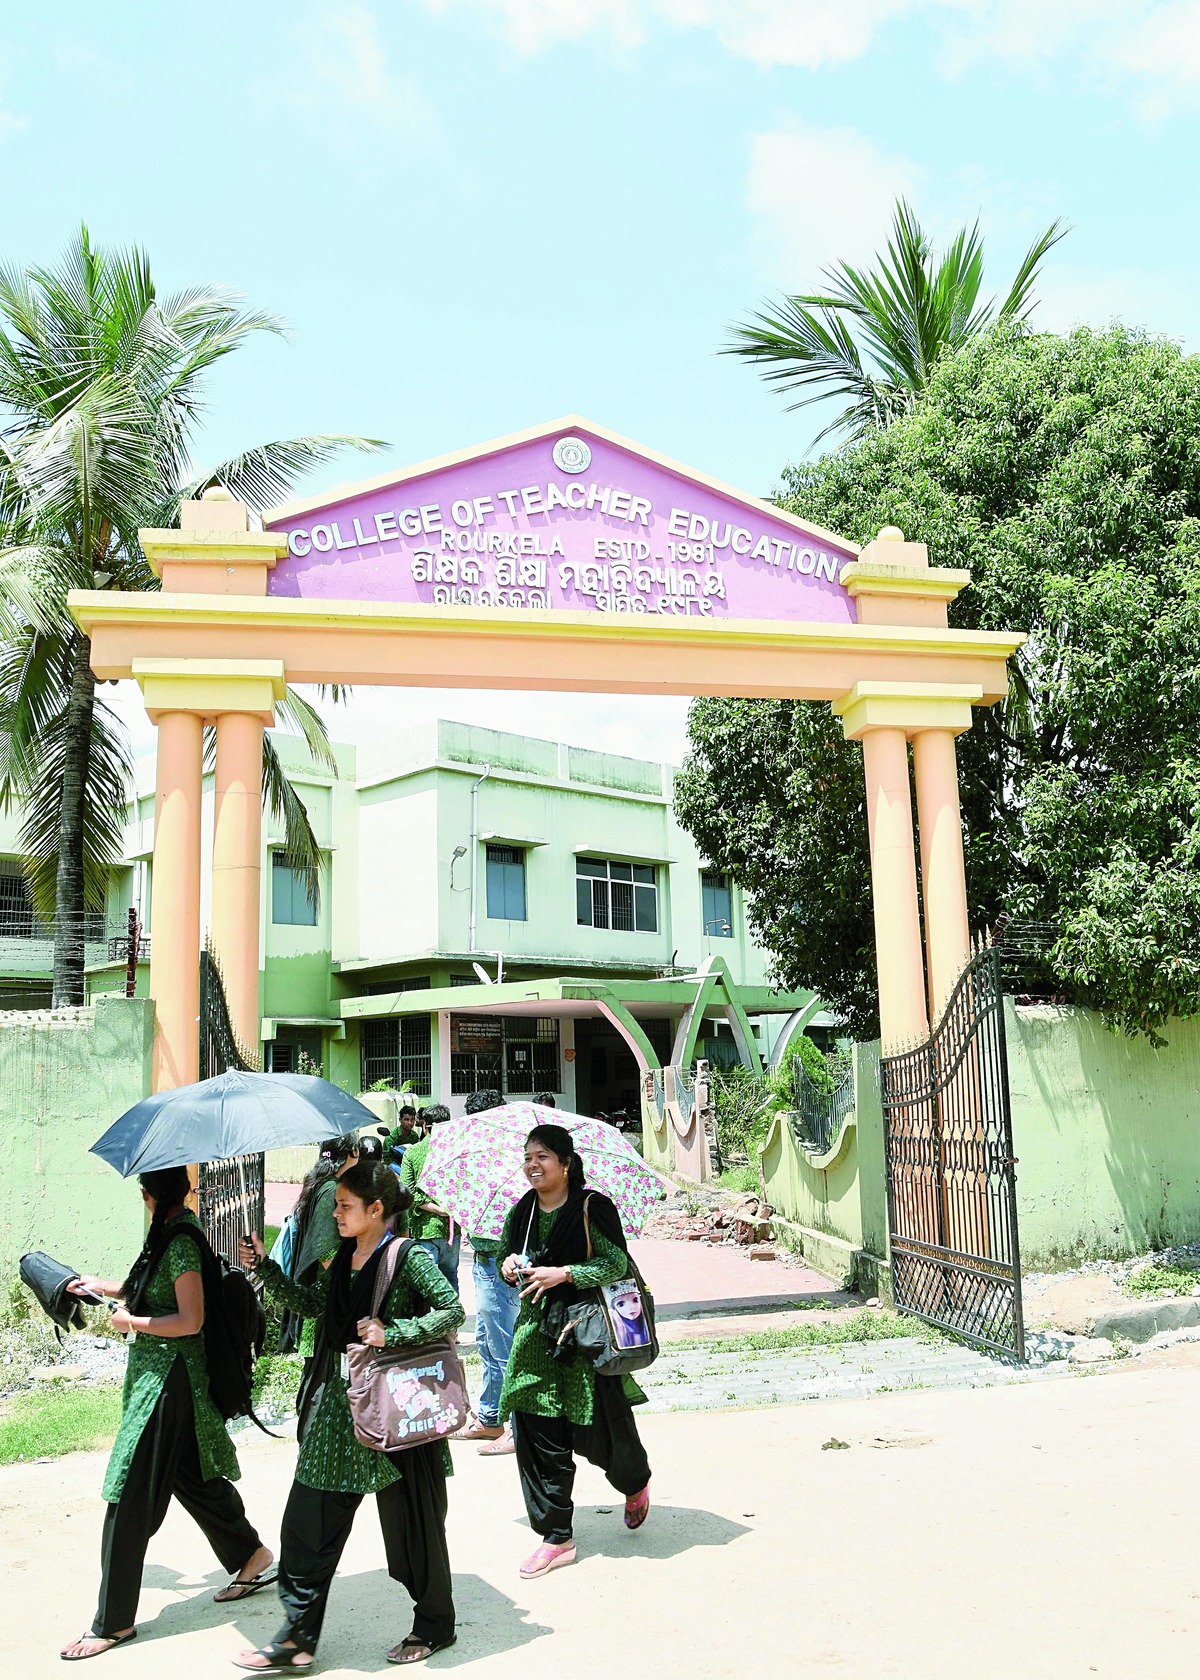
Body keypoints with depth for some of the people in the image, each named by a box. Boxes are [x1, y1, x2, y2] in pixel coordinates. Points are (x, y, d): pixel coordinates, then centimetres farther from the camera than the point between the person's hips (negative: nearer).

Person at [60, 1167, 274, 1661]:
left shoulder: (181, 1240, -21)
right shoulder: (172, 1232, 7)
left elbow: (190, 1320, -23)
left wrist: (131, 1322, -12)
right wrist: (106, 1287, 18)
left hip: (169, 1377, -10)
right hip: (162, 1373, 10)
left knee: (131, 1496, -1)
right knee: (191, 1474, 21)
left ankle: (114, 1622, 11)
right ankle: (253, 1559, 35)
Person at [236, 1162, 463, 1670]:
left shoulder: (408, 1257, -14)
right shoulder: (344, 1257, 8)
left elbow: (452, 1309, -18)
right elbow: (311, 1303, 17)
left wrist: (392, 1332, -25)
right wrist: (264, 1267, 8)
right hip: (338, 1405, 7)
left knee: (410, 1521, 8)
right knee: (309, 1521, 6)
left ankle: (435, 1624, 28)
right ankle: (297, 1635, 18)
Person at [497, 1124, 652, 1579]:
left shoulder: (591, 1208, -11)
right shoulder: (522, 1212, 7)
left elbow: (617, 1263, -14)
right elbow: (507, 1255, 20)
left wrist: (563, 1274, -22)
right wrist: (508, 1263, -2)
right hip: (538, 1332, 5)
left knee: (600, 1430, 3)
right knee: (537, 1434, 1)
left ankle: (636, 1481, 39)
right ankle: (556, 1537, 14)